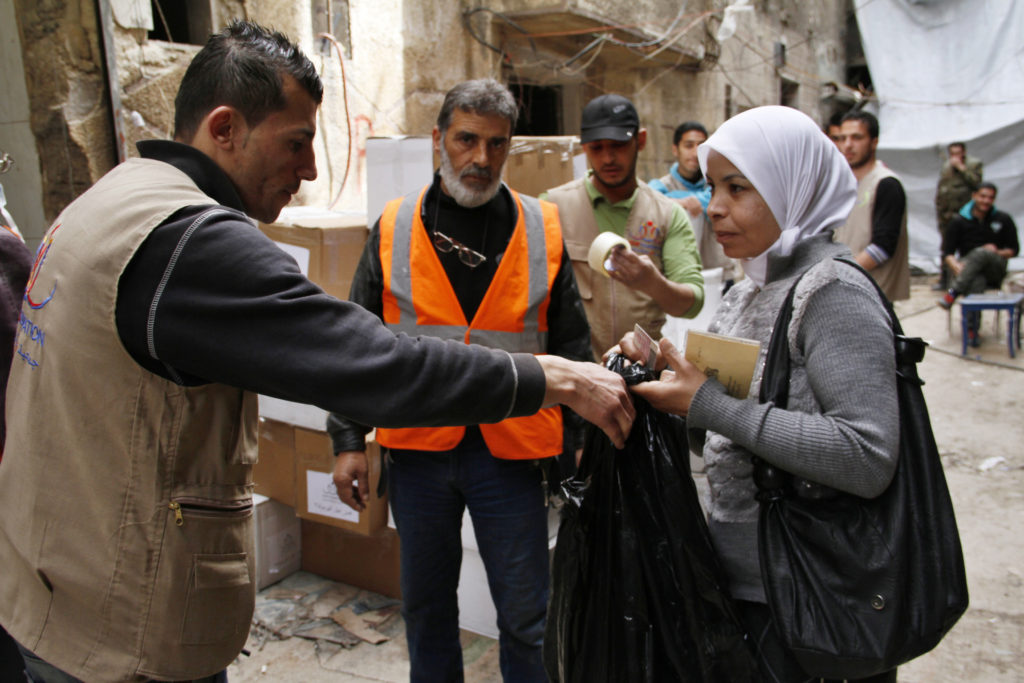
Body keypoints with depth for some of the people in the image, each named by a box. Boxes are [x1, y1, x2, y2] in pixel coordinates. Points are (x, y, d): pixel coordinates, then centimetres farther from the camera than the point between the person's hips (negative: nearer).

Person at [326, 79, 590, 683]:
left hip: (511, 452, -1)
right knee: (427, 606, 19)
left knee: (525, 616, 11)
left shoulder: (544, 230, 1)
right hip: (418, 450, 1)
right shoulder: (394, 229, 2)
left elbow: (572, 344, 5)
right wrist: (349, 439, 2)